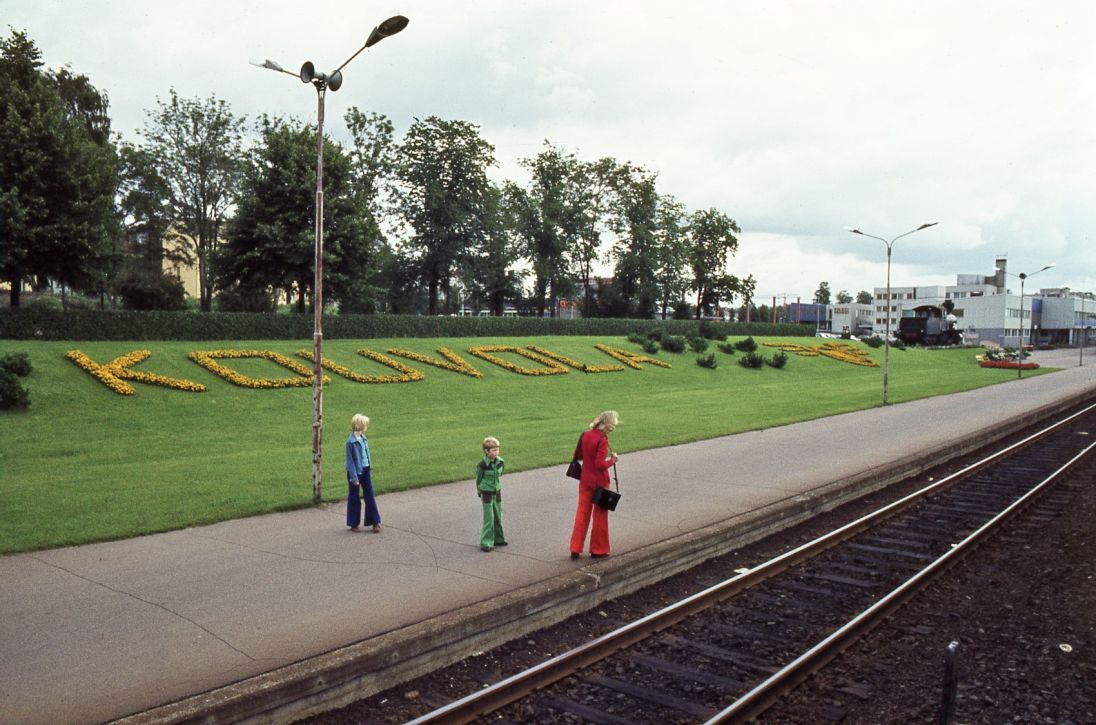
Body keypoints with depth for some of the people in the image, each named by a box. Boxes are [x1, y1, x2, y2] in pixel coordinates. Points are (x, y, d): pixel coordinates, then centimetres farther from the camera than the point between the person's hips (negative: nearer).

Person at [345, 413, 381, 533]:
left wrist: (370, 469, 12)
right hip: (356, 472, -6)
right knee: (354, 499, 8)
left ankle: (375, 522, 13)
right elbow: (350, 460, -15)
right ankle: (354, 524, 21)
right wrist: (354, 477, -15)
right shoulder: (351, 441, -17)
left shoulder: (363, 438, 2)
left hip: (366, 470, 6)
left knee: (370, 497, 7)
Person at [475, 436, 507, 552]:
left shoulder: (500, 462, -5)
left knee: (498, 517, 14)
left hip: (497, 492, 5)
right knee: (489, 518, -5)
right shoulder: (482, 464, -20)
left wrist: (497, 486, 14)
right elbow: (478, 479, -7)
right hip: (486, 493, -5)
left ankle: (498, 539, 29)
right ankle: (486, 544, 3)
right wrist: (480, 491, 4)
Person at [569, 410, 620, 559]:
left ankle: (575, 549, 13)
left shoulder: (585, 434, 1)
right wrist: (612, 460, -8)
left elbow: (577, 454, 12)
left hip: (585, 481, 6)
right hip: (599, 482, -6)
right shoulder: (602, 440, -20)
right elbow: (600, 465, -23)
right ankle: (598, 550, 18)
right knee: (600, 516, 9)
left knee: (582, 513, 12)